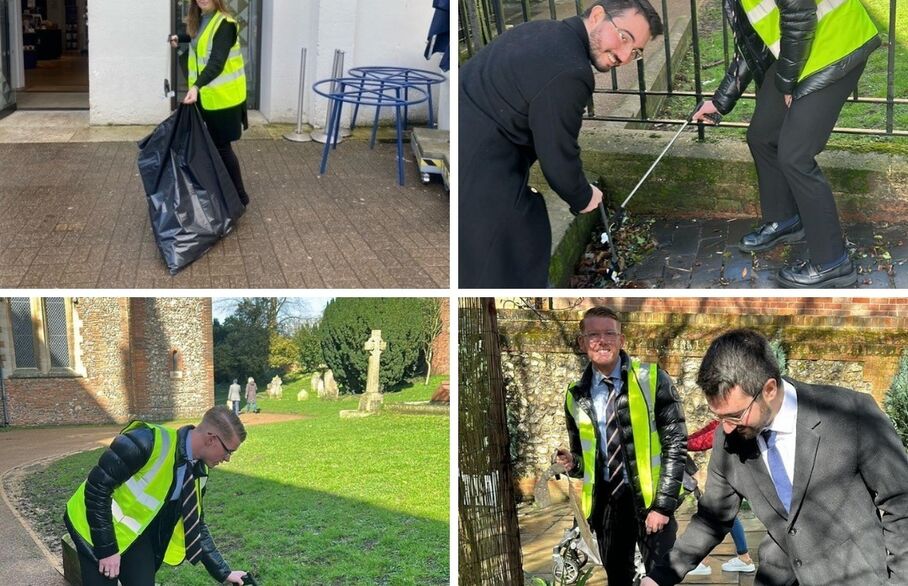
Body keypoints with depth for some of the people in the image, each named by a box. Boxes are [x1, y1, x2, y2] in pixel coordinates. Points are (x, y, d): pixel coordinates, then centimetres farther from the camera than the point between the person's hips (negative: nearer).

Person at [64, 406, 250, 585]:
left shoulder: (198, 472, -6)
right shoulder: (147, 443, -30)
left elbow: (195, 526, 6)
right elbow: (96, 487, -26)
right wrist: (106, 549, -23)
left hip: (137, 534, 6)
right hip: (97, 528, -6)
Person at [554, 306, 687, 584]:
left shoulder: (652, 380, -6)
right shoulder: (576, 396, 4)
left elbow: (676, 443, -8)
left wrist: (663, 504, -13)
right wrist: (572, 463, -8)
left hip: (650, 497, -3)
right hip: (605, 499, 3)